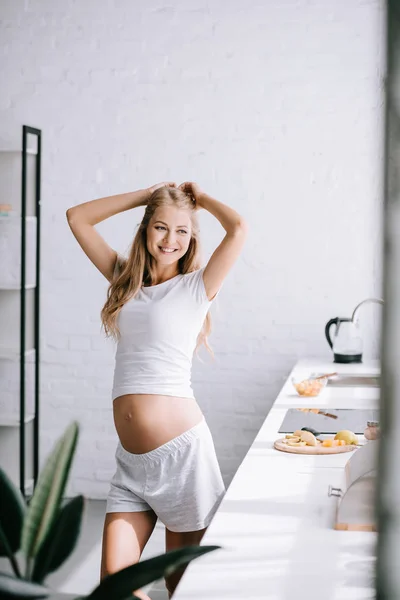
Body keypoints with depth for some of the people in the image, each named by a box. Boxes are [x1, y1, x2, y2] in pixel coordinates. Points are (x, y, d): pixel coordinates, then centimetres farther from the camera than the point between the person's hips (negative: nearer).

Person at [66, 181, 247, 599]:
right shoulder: (126, 280, 13)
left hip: (182, 450, -4)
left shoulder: (198, 286, 0)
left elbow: (238, 229, -15)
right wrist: (147, 195, 12)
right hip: (132, 458, 4)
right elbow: (77, 217, 17)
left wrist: (198, 197, 4)